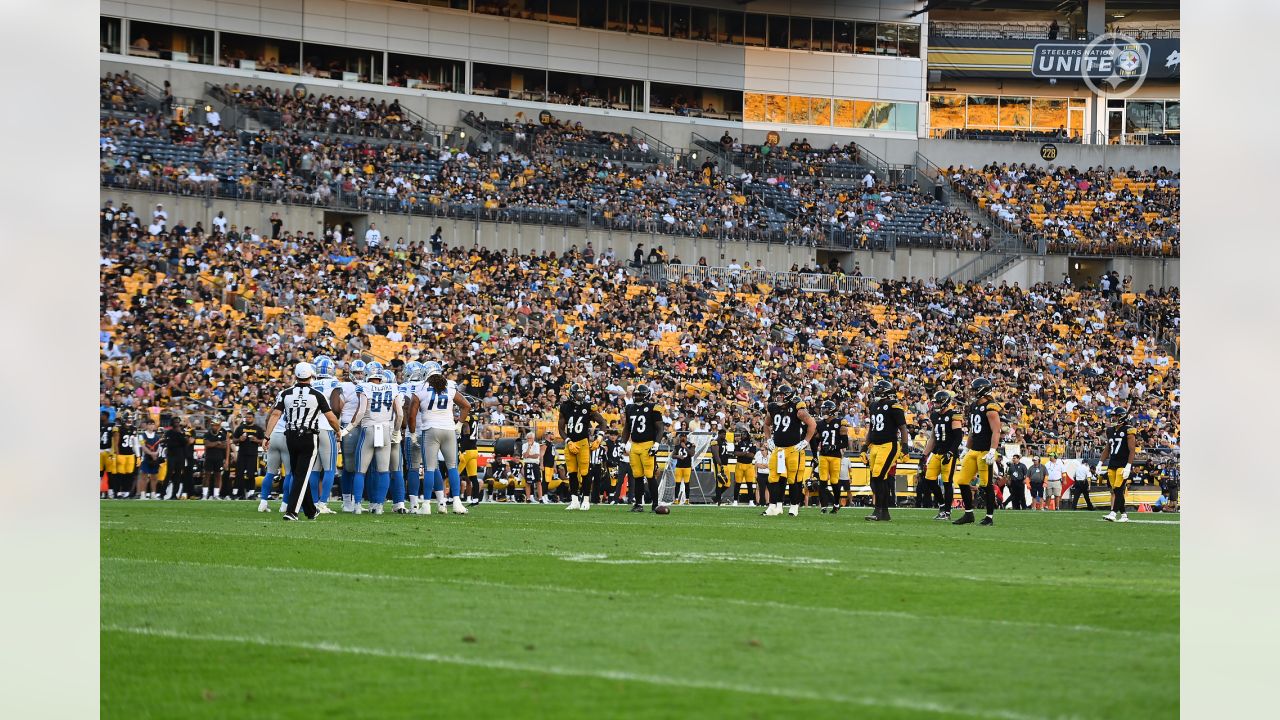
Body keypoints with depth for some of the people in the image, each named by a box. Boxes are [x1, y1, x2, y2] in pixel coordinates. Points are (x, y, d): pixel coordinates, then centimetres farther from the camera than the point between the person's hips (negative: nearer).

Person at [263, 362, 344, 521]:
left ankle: (310, 511, 24)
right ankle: (291, 511, -14)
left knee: (299, 475, 15)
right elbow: (331, 417, -2)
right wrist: (338, 431, 17)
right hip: (308, 439, -4)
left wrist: (267, 436, -2)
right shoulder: (316, 395, -6)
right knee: (302, 476, -3)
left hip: (291, 438, 4)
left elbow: (275, 415, -5)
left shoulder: (286, 394, 1)